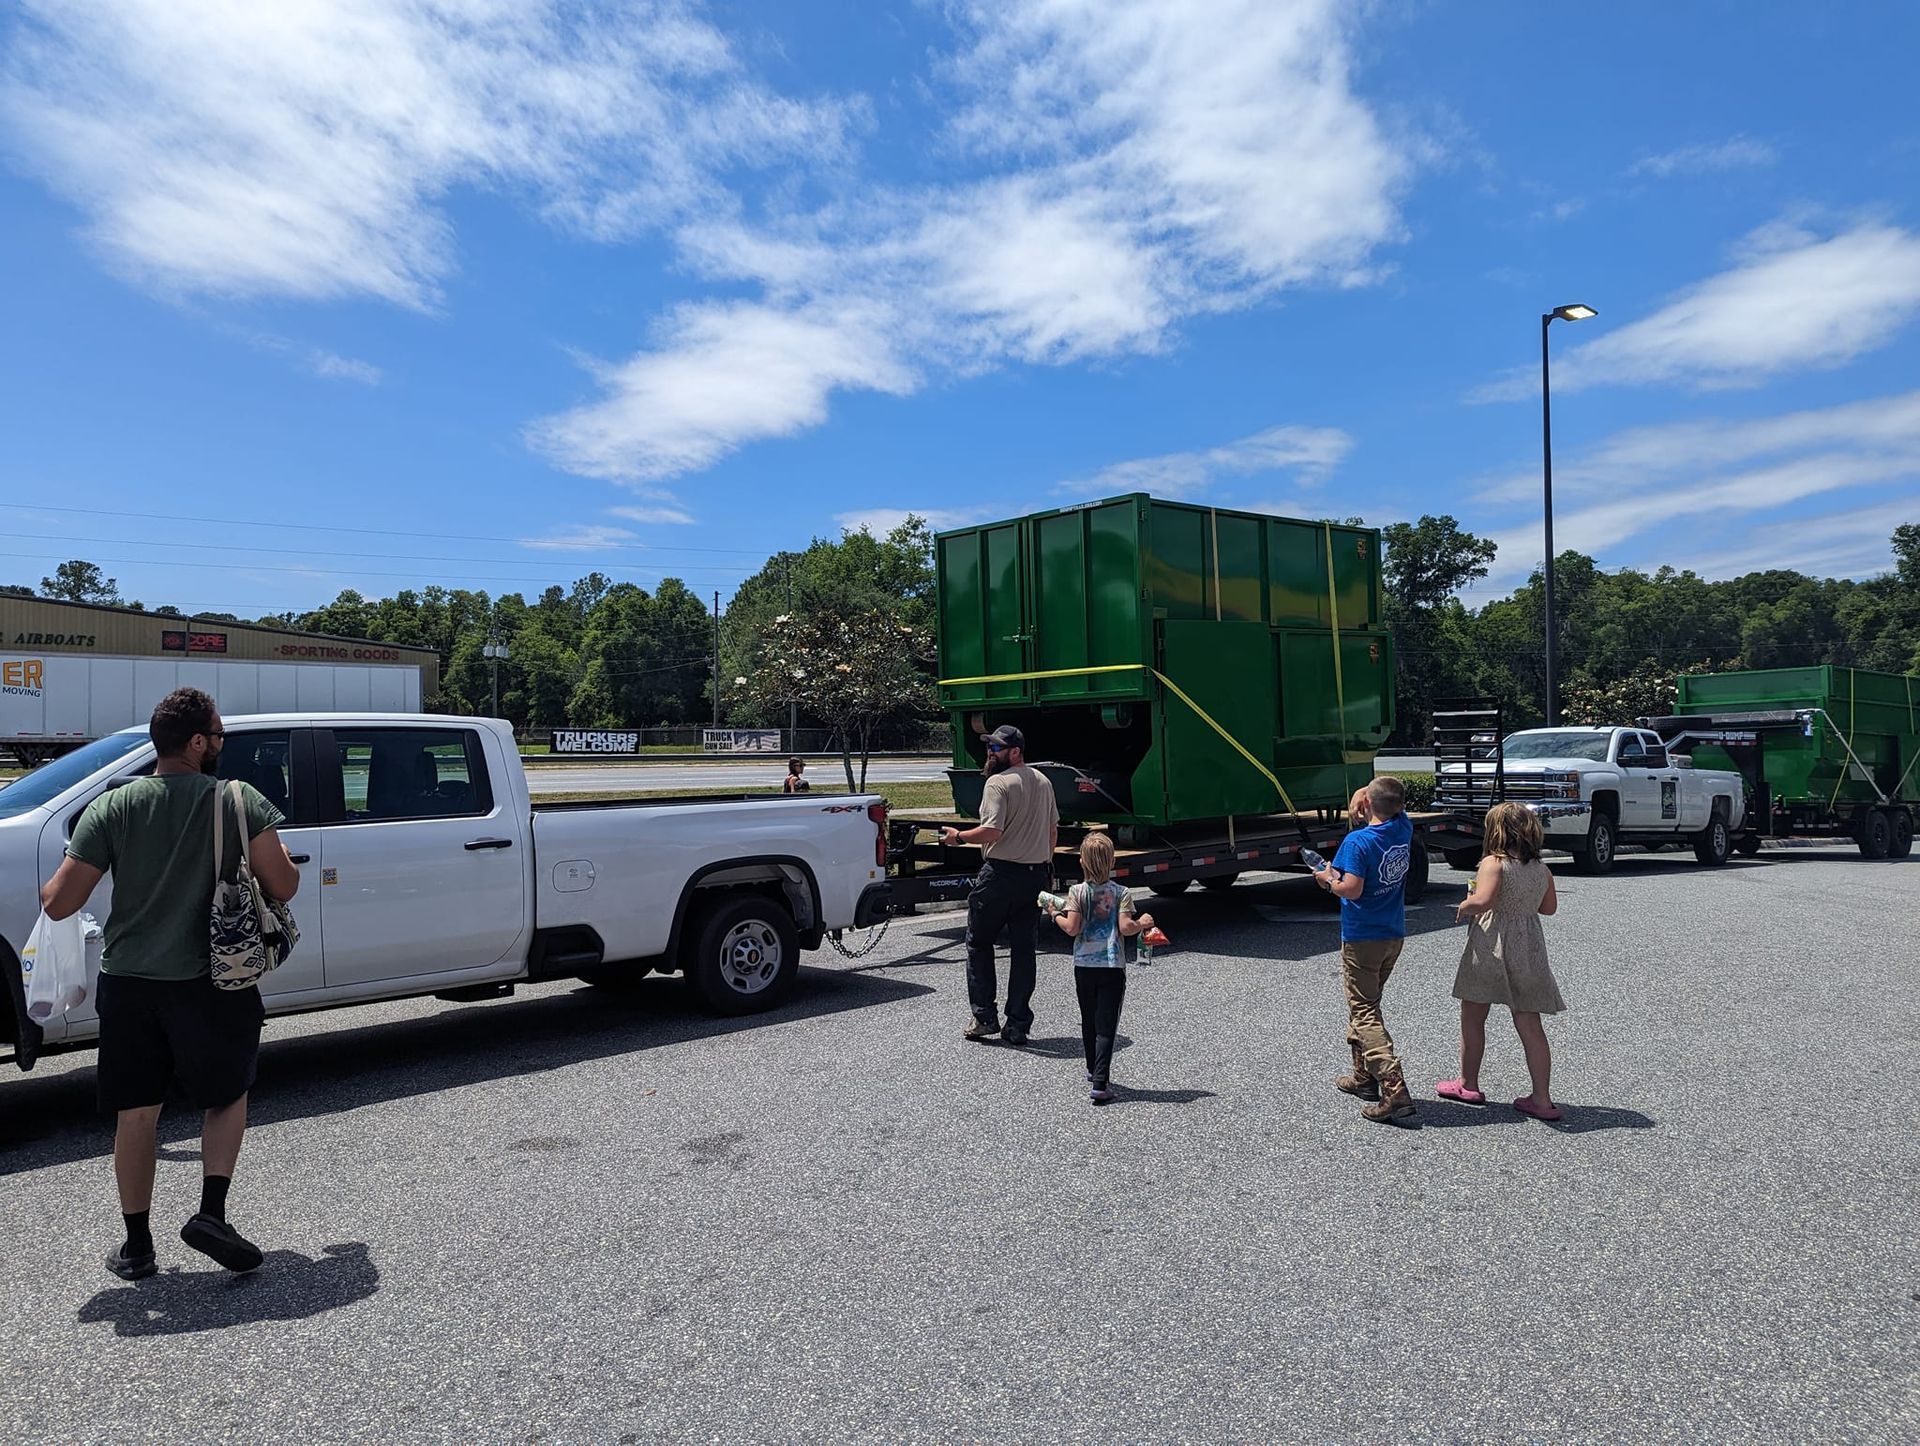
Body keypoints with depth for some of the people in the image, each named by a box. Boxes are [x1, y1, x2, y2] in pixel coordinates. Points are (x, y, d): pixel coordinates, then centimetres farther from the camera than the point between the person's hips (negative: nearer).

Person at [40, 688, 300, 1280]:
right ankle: (212, 1215, 4)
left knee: (136, 1113, 14)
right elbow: (283, 887, -14)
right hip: (212, 984, -2)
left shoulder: (112, 808, -4)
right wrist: (284, 861, 8)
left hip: (128, 983, 3)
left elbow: (59, 902, -6)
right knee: (228, 1096, 18)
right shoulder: (241, 801, -11)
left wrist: (48, 889, 17)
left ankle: (136, 1246, 23)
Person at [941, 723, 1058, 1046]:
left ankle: (984, 1016, 8)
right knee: (1023, 949, 9)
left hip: (1001, 874, -7)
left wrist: (958, 836, -7)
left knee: (978, 943, 9)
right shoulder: (1043, 783, 12)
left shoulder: (999, 783, -13)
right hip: (1037, 873, 7)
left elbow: (991, 832, -22)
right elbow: (1053, 831, 18)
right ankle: (1018, 1025, 10)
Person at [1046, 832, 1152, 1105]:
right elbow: (1126, 928, -14)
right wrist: (1142, 924, 6)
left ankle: (1094, 1073, 34)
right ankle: (1100, 1083, -11)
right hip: (1113, 967, -2)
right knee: (1106, 1027, -2)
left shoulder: (1077, 892, -4)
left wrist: (1055, 914, 7)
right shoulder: (1121, 893, -5)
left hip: (1084, 966, 2)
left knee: (1089, 1023, 18)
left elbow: (1072, 928, -11)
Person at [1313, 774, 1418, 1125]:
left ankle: (1395, 1094, -15)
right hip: (1394, 936, 7)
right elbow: (1396, 811, 22)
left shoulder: (1358, 841, -20)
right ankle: (1364, 1078, 32)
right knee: (1367, 1003, 22)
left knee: (1365, 1014, -5)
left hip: (1361, 938, -7)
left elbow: (1352, 889, -26)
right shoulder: (1403, 830, 0)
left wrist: (1328, 879, -8)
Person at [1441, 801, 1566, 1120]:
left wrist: (1464, 906, -8)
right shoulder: (1541, 870, 6)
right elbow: (1550, 907, 18)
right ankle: (1542, 1099, 7)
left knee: (1472, 1017, 12)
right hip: (1528, 948, 5)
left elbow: (1483, 901, -27)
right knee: (1529, 1025, 8)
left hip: (1490, 947, -5)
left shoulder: (1493, 863, -14)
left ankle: (1468, 1084, 23)